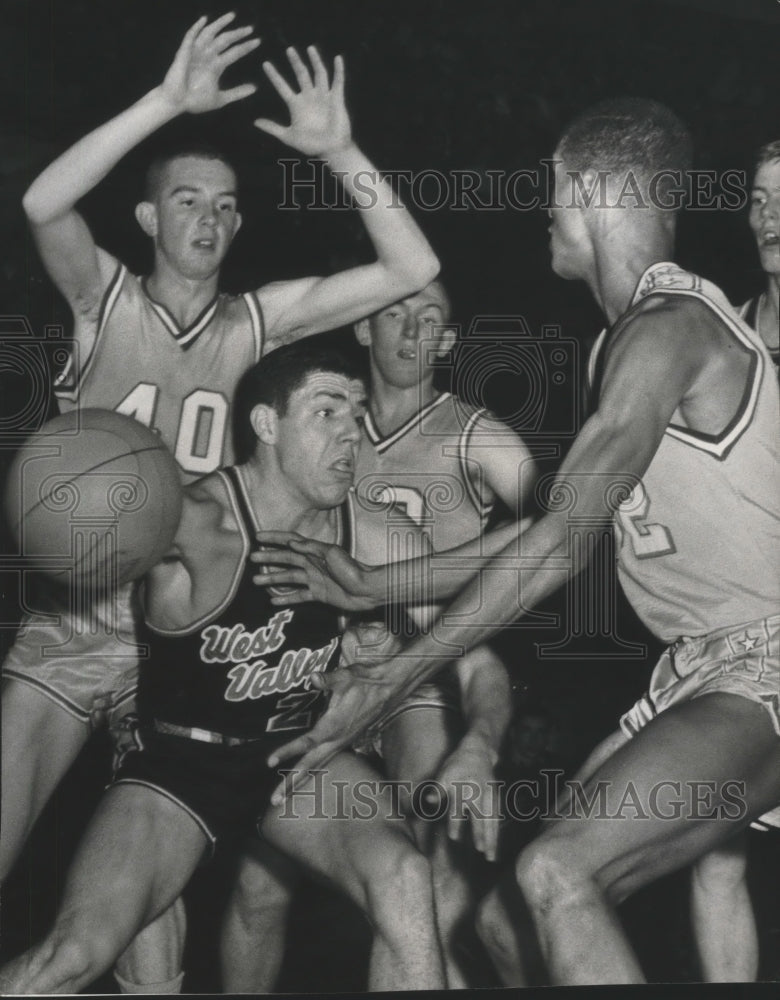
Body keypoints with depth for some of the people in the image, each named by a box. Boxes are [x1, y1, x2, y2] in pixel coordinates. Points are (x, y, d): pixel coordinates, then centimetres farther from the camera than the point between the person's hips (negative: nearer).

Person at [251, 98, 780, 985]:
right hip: (700, 669, 10)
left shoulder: (666, 327, -17)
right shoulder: (631, 337, 15)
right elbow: (559, 532, 17)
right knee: (515, 910, 6)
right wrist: (373, 587, 16)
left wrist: (394, 678, -20)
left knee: (554, 872, -26)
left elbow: (559, 545, -22)